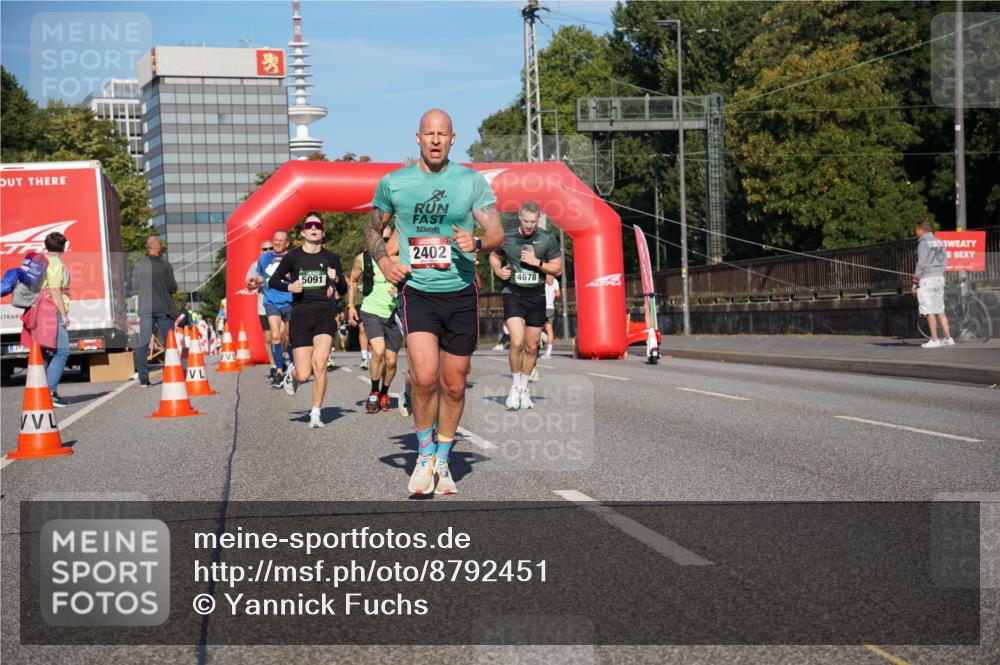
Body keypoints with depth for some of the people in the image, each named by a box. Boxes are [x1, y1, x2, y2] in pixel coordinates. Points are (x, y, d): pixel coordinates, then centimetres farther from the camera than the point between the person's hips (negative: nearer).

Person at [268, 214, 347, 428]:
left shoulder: (331, 257, 7)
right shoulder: (293, 256, 3)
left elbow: (343, 290, 11)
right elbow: (272, 281, 10)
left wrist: (336, 279, -10)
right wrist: (289, 286, -8)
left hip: (324, 314, 1)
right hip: (300, 315, 0)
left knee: (320, 365, -17)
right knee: (304, 374, -5)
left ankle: (316, 414, -2)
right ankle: (292, 372, 34)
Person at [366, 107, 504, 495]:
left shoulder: (472, 181, 2)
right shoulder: (393, 183, 4)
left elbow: (497, 234, 0)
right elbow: (372, 230, 18)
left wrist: (477, 243, -22)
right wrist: (384, 263, 0)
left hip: (461, 293, 1)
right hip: (416, 292, -1)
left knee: (453, 385, 7)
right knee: (424, 377, -18)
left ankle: (442, 461, 26)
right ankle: (424, 456, 5)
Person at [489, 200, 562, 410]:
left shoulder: (548, 239, -2)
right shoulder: (507, 238, -2)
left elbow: (558, 269, 2)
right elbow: (494, 256, 17)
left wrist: (537, 262, -13)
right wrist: (498, 271, -4)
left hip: (536, 297, 2)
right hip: (513, 295, -2)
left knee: (531, 347, 8)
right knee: (517, 341, -18)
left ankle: (524, 388, 26)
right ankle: (515, 387, 1)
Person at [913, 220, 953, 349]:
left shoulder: (924, 243, -11)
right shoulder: (939, 242, 13)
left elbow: (921, 264, -14)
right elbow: (945, 262, 15)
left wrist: (915, 283, -11)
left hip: (927, 279, -8)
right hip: (939, 277, 8)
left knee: (929, 311, -4)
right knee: (940, 310, 12)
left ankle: (934, 340, -5)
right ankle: (948, 338, 10)